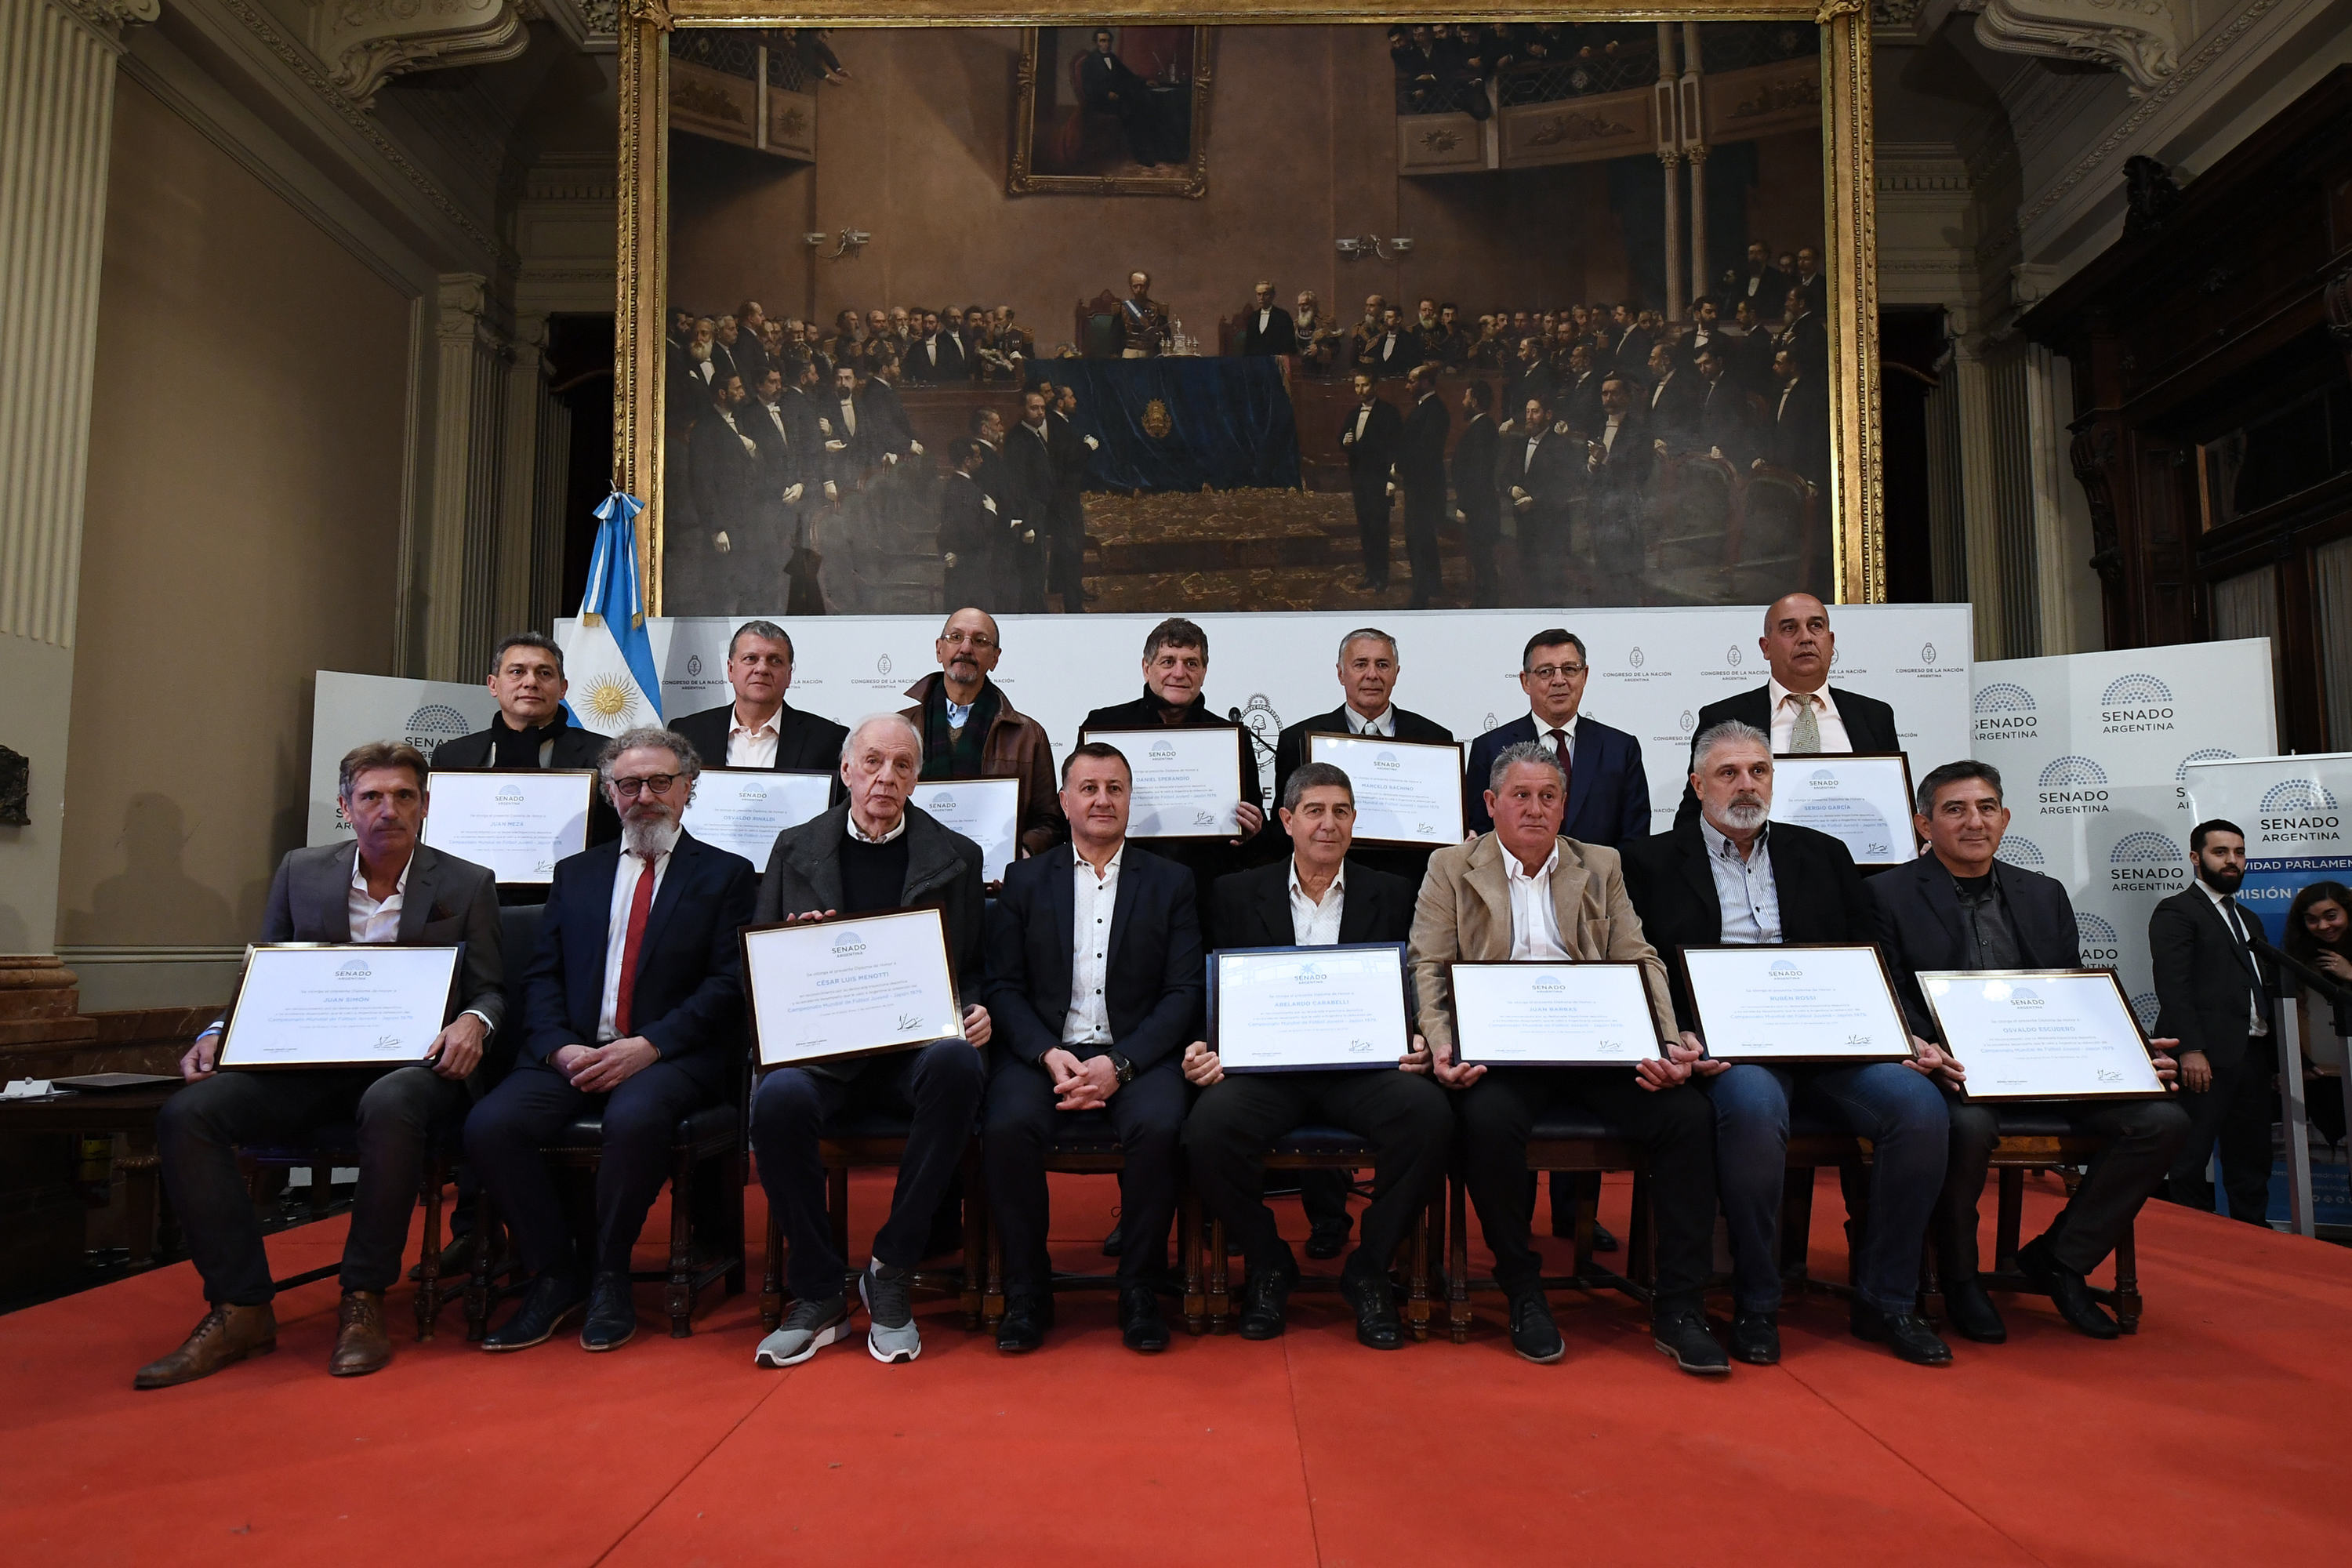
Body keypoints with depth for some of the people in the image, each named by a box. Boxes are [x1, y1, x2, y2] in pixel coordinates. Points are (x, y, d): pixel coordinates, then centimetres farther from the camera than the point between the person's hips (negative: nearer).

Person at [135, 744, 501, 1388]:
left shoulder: (468, 885, 5)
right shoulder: (300, 871, 13)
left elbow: (490, 992, 6)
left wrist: (473, 1022, -17)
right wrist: (218, 1034, -4)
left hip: (410, 1064, -3)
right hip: (307, 1067, 4)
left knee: (390, 1106, -38)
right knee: (186, 1113, -22)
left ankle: (363, 1303, -22)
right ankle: (241, 1308, -14)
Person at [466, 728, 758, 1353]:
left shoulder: (726, 875, 9)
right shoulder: (576, 872, 21)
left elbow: (729, 984, -3)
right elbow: (541, 975, 12)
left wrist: (650, 1046, -16)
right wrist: (561, 1047, -8)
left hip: (670, 1056, -4)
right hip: (573, 1053, 4)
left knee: (634, 1117, -35)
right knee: (490, 1125, -22)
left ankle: (609, 1275, -10)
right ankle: (556, 1273, -2)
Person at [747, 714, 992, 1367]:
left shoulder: (954, 856, 12)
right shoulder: (796, 848, 14)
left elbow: (976, 969, 12)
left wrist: (975, 1016, -10)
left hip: (916, 1042, 0)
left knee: (958, 1064, -35)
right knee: (778, 1099, -33)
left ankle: (890, 1272, -18)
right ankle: (818, 1294, -11)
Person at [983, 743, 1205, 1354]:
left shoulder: (1171, 882, 10)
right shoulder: (1026, 880, 12)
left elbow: (1183, 994, 1)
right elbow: (1005, 987, 5)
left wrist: (1119, 1063, -13)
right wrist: (1049, 1055, -14)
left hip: (1136, 1053, 0)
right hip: (1044, 1049, 1)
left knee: (1158, 1127, -31)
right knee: (1008, 1126, -29)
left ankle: (1139, 1290, -9)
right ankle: (1027, 1291, -9)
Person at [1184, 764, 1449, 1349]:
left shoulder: (1391, 895, 13)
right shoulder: (1239, 894, 12)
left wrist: (1418, 1045, -12)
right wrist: (1206, 1048, -12)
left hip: (1364, 1062, 1)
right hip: (1267, 1062, 0)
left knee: (1430, 1114, -30)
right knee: (1210, 1126, -30)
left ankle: (1368, 1269, -5)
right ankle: (1268, 1262, 1)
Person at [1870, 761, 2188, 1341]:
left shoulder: (2044, 894, 19)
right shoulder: (1890, 894, 2)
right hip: (1952, 1072, -5)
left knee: (2163, 1118, -16)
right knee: (1970, 1125, -37)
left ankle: (2059, 1257, 3)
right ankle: (1957, 1274, -7)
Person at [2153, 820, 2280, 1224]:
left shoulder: (2248, 920, 24)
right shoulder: (2176, 911, -2)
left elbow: (2263, 990, 22)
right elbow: (2172, 985, -12)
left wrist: (2275, 1054, 12)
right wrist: (2191, 1049, -21)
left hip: (2253, 1055, 8)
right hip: (2207, 1057, -8)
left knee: (2252, 1165, 12)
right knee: (2189, 1164, -5)